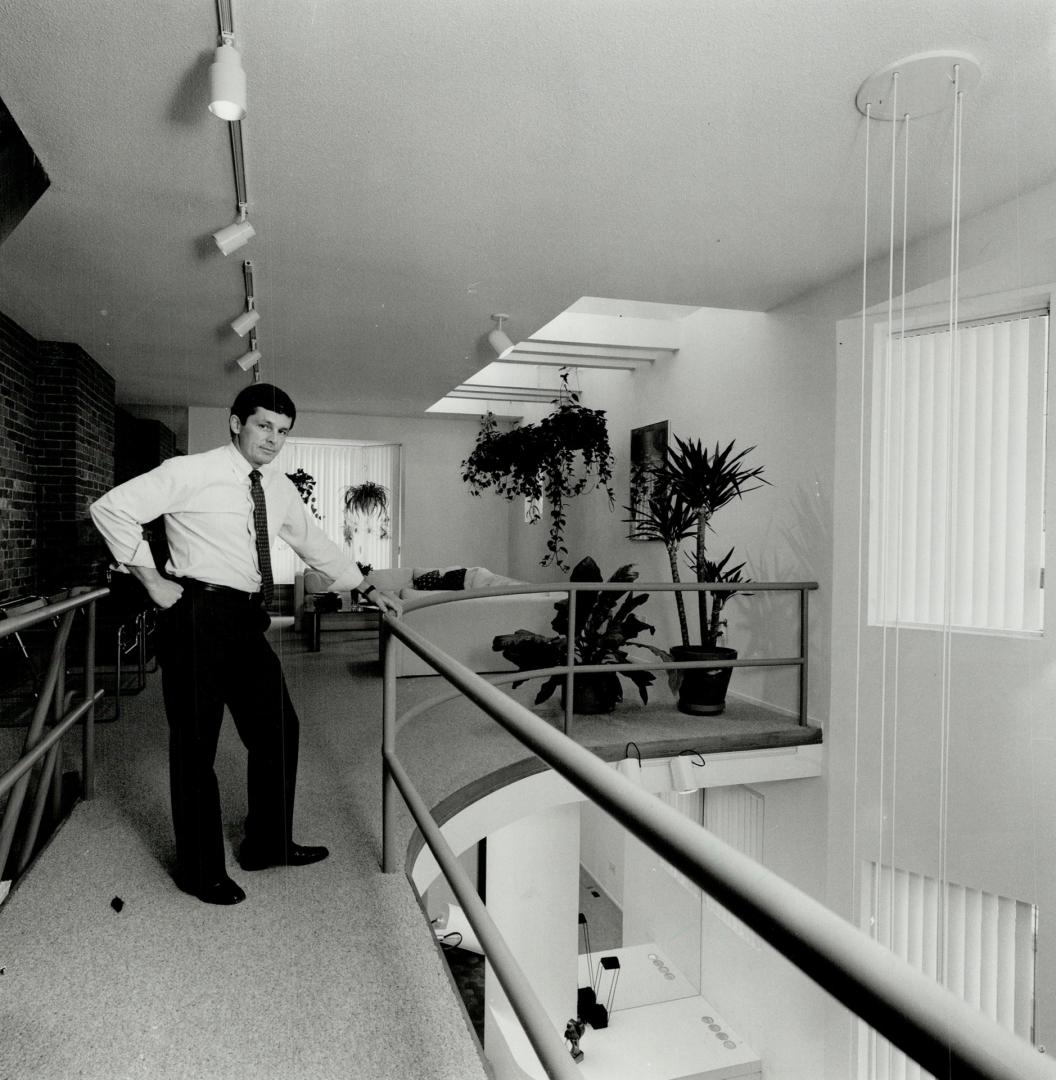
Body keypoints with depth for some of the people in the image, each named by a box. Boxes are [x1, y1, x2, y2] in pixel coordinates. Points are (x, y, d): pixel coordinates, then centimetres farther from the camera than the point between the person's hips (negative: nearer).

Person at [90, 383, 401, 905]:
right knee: (195, 742, 3)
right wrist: (151, 579, -11)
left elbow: (314, 542, 19)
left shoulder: (279, 486, 9)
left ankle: (267, 844, 32)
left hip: (246, 620, 7)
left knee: (278, 729, 13)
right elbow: (110, 508, -9)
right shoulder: (192, 473, -10)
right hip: (198, 615, -7)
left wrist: (368, 589, 19)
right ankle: (200, 870, 21)